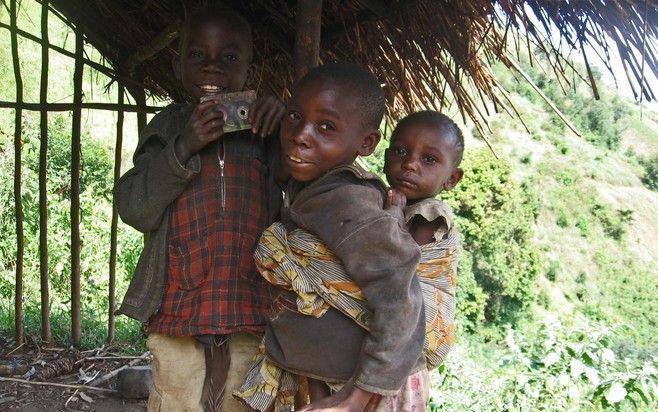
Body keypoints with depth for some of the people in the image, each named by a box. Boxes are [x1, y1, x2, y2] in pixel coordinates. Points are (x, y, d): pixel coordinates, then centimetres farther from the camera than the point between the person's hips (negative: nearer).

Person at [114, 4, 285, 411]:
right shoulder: (169, 127, 6)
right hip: (179, 312, 0)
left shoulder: (266, 129, 8)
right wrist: (184, 147, -14)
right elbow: (134, 209, -1)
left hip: (251, 314, 1)